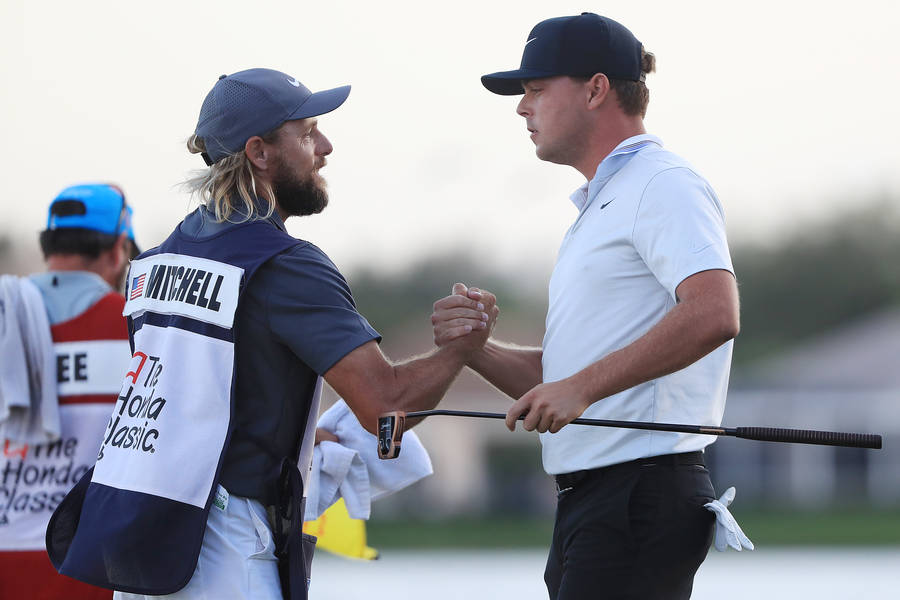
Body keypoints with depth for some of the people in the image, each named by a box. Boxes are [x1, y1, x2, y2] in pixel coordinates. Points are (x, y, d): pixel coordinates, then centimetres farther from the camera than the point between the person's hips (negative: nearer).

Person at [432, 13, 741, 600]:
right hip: (589, 504, 10)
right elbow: (553, 381, 25)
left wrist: (582, 386, -27)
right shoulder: (598, 207, 26)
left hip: (641, 499, -10)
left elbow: (714, 314, -25)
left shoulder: (665, 186, -7)